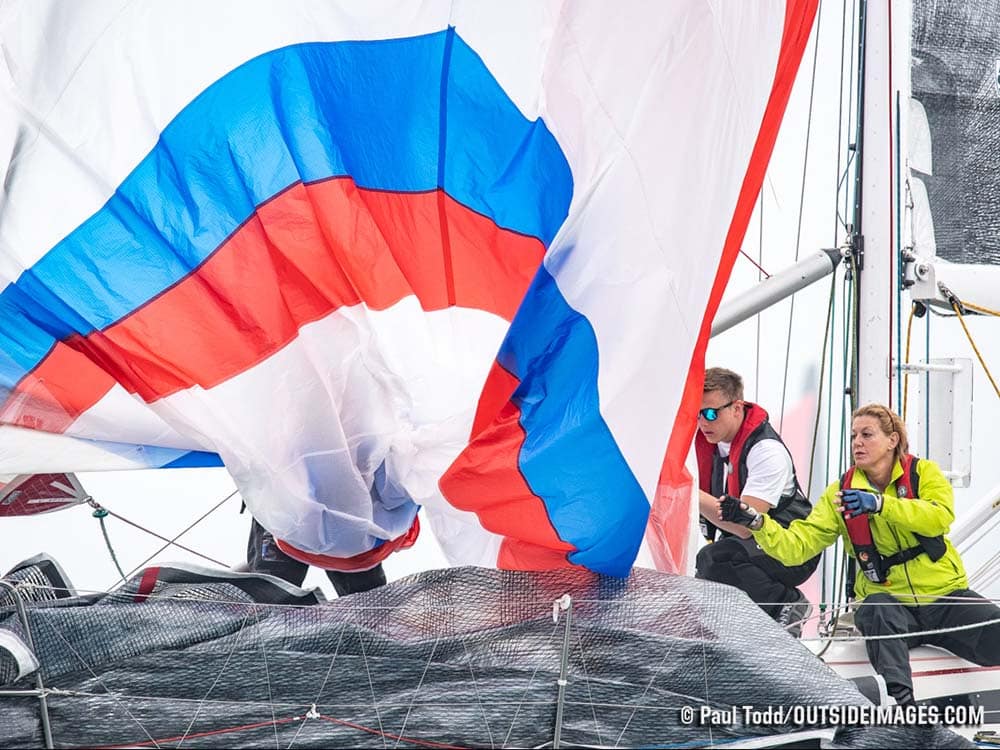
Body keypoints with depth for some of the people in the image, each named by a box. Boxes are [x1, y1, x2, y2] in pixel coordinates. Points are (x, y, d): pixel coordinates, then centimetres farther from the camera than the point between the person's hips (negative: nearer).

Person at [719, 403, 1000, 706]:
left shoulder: (923, 472, 2)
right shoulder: (841, 492, 4)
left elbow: (941, 516, -20)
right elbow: (796, 546, -4)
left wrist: (880, 504, -33)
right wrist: (755, 521, -23)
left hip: (946, 593, 0)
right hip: (888, 598, 0)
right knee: (878, 610, -36)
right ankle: (900, 703, -38)